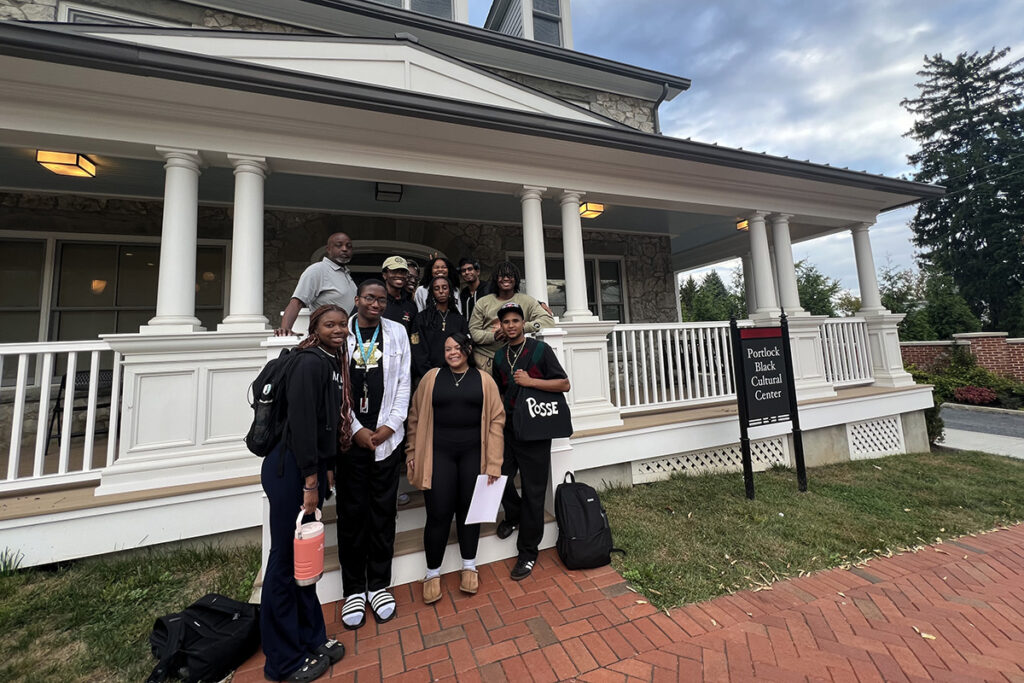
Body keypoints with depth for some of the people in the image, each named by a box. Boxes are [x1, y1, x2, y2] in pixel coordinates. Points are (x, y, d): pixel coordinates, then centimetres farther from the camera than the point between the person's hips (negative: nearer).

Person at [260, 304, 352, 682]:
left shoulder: (333, 362, 11)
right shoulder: (309, 362, -16)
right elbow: (300, 423, -20)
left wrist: (319, 475, 14)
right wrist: (310, 482, -18)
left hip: (311, 467, 9)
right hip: (291, 470, -8)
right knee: (287, 559, 6)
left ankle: (311, 638, 35)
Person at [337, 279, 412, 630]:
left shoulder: (397, 332, 7)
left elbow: (404, 382, 5)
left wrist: (389, 426, -3)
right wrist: (356, 429, -7)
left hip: (386, 436, 1)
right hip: (349, 436, -1)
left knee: (383, 511, 10)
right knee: (351, 512, 8)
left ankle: (379, 584, 27)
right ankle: (354, 589, 26)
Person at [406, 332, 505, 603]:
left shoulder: (484, 380, 1)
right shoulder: (432, 377, 2)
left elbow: (496, 420, -2)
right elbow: (416, 417, 5)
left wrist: (493, 462, -6)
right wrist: (413, 454, 3)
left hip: (473, 454, 1)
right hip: (439, 454, 0)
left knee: (469, 508, 13)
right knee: (438, 513, 4)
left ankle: (469, 567, 34)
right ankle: (433, 573, 26)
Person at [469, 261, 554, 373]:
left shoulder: (527, 301, 5)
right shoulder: (483, 302, 10)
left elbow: (549, 321, -7)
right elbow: (473, 331, 5)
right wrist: (493, 336, -15)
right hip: (483, 357, 1)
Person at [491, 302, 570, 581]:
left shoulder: (540, 350, -6)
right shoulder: (500, 357, 10)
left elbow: (564, 384, -10)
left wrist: (530, 381, -18)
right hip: (508, 428, 5)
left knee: (533, 491, 4)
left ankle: (528, 552, 22)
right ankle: (514, 514, 38)